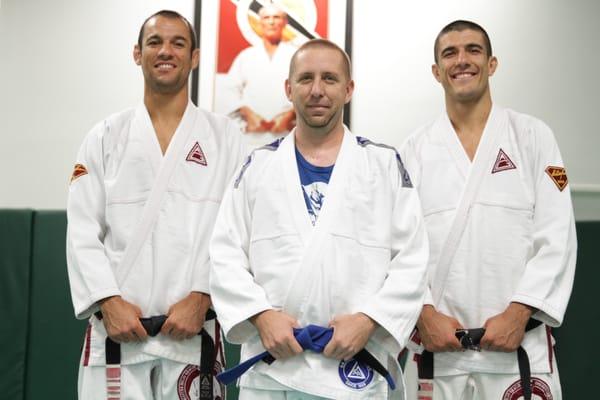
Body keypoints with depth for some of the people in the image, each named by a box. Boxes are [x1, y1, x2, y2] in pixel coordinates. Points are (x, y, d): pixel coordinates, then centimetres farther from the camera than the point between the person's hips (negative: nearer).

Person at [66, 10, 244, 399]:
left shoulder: (224, 135, 5)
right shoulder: (106, 136, 8)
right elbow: (83, 231, 3)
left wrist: (200, 298, -11)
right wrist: (109, 302, -8)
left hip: (192, 328, -1)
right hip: (118, 326, 1)